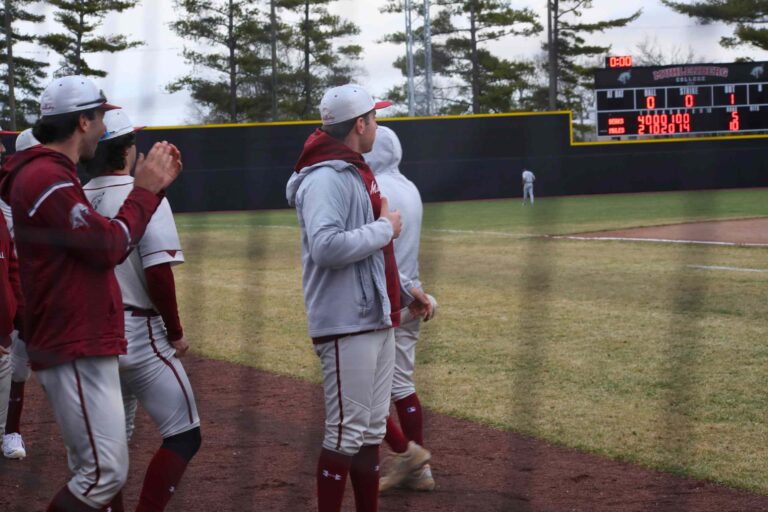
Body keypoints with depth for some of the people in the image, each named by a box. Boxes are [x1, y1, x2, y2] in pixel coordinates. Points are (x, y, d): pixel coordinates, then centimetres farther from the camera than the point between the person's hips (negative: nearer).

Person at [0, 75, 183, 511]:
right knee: (105, 472, -13)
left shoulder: (56, 176, 19)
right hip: (74, 349, -11)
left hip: (88, 347, 11)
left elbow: (105, 240, 21)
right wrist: (145, 190, -7)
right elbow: (110, 246, -18)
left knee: (105, 466, 15)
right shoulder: (46, 179, -16)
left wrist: (155, 185, 16)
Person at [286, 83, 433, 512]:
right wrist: (385, 228, -18)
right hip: (346, 325, -10)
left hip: (377, 318, 10)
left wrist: (404, 289, 19)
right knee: (346, 433, -7)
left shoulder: (358, 173, 17)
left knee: (372, 430, 14)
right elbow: (326, 247, -28)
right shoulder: (325, 178, -15)